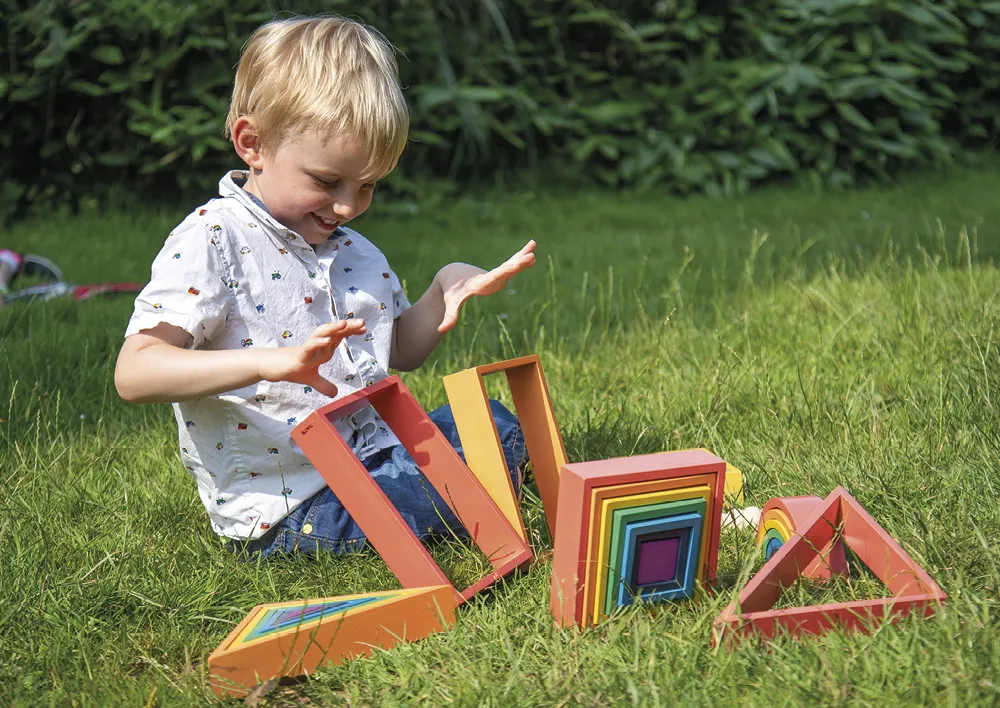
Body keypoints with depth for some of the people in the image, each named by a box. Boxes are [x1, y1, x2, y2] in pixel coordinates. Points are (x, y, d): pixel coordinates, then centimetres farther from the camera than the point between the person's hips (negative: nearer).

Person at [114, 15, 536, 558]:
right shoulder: (211, 242, -14)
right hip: (284, 509, -8)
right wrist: (266, 362, -39)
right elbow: (134, 373, -25)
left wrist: (446, 289, 4)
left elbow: (398, 352, 24)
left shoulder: (352, 249, 12)